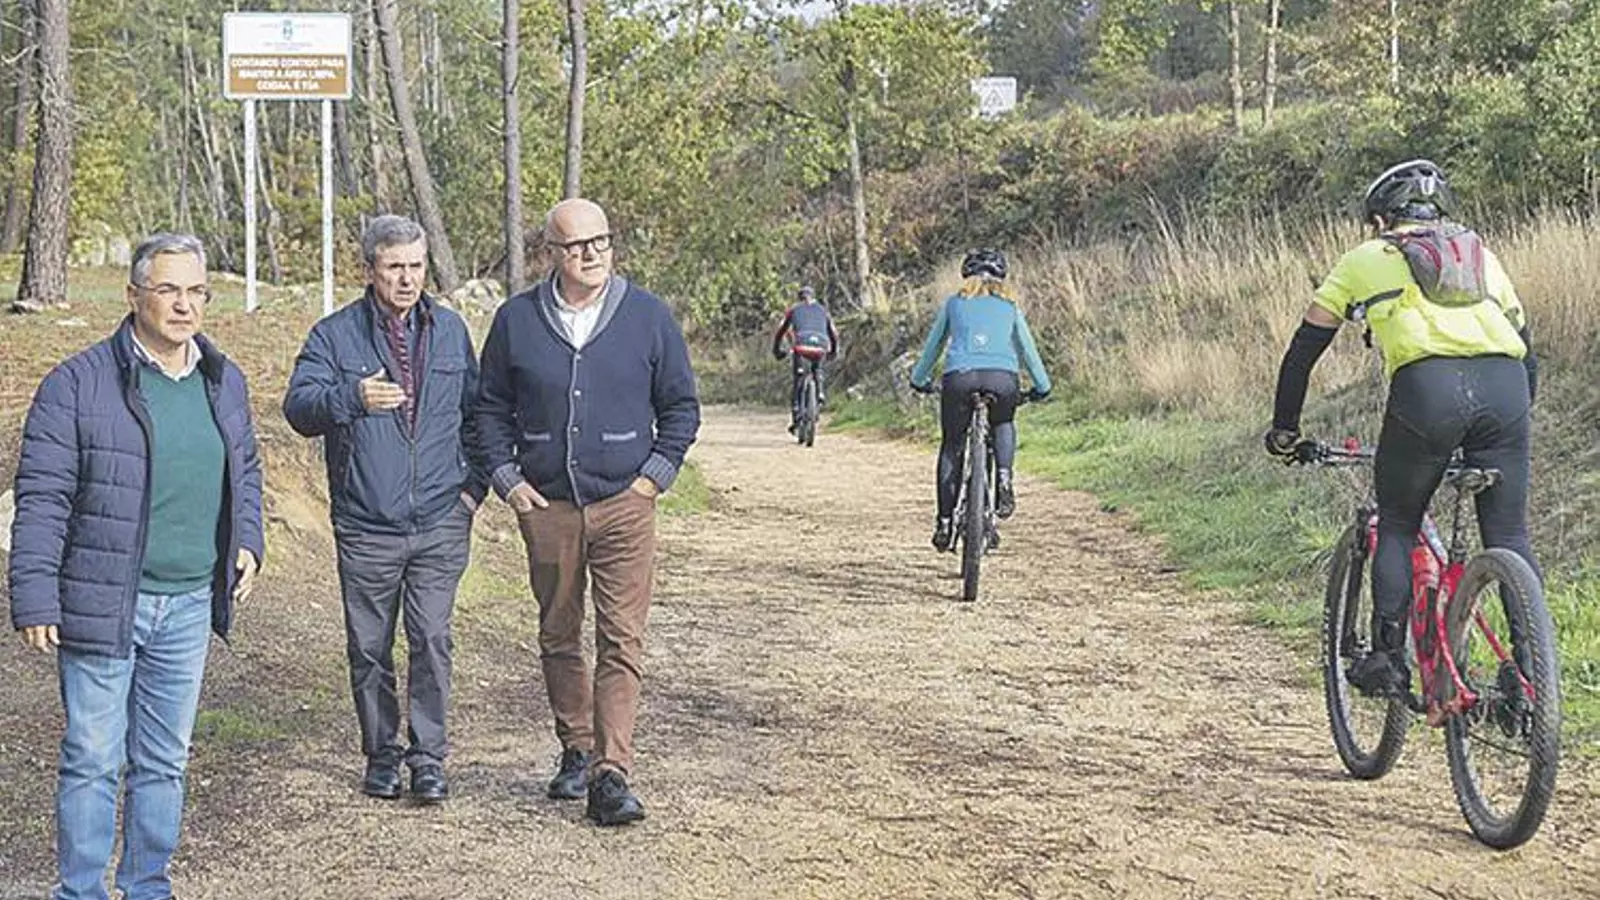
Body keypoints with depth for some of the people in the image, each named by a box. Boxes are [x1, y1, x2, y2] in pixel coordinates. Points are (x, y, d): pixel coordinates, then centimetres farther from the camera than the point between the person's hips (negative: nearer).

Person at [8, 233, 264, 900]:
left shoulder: (224, 380, 9)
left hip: (189, 606, 5)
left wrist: (246, 541, 9)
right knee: (92, 759, 1)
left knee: (164, 759, 14)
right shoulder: (78, 384, -8)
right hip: (101, 605, -5)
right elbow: (41, 499, -9)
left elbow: (245, 469, 24)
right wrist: (34, 600, -13)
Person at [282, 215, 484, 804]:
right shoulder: (335, 335, 1)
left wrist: (474, 484, 9)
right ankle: (382, 756, 20)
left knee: (431, 640, -5)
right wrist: (352, 397, -31)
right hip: (366, 528, -1)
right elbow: (298, 407, -12)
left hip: (440, 524, 1)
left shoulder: (449, 330, 10)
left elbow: (476, 412, 20)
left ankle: (429, 757, 4)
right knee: (369, 650, 6)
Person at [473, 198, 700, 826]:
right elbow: (490, 407, 12)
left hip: (625, 505, -2)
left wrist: (654, 475, 0)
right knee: (559, 639, 12)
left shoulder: (648, 317, 1)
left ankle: (612, 774, -8)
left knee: (621, 642, -8)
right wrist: (507, 479, 3)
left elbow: (681, 406, 9)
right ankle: (576, 749, 28)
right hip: (546, 508, 2)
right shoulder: (516, 320, 3)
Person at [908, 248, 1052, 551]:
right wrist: (1041, 387, 43)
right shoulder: (1009, 306, 24)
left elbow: (933, 344, 31)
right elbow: (1027, 348, 30)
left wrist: (919, 379, 45)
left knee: (951, 447, 16)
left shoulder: (955, 302, 23)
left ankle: (944, 521, 11)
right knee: (1003, 424, 31)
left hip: (960, 377, 0)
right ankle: (1004, 479, 5)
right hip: (1003, 378, 1)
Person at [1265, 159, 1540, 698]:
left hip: (1427, 387, -2)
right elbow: (1525, 346, 34)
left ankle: (1388, 660, 11)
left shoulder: (1366, 259, 25)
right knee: (1510, 537, 12)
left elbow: (1303, 351, 27)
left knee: (1396, 527, 17)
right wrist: (1509, 419, 45)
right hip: (1505, 386, 3)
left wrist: (1284, 431, 37)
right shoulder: (1480, 255, 33)